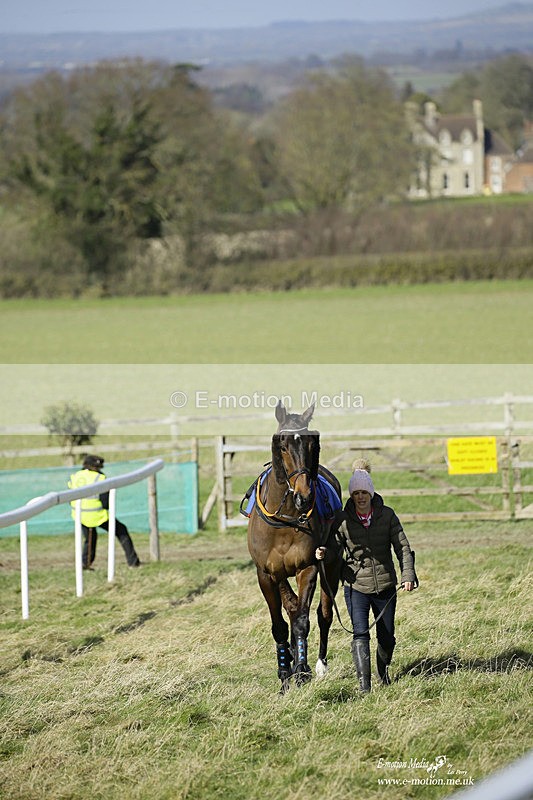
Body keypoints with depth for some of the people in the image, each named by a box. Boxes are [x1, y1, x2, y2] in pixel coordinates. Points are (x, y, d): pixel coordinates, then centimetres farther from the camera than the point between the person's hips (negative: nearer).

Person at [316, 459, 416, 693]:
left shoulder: (387, 516, -4)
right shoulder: (342, 519, -6)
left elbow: (402, 547, -4)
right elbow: (336, 548, -5)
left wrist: (408, 575, -14)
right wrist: (323, 553, -28)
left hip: (385, 585, 1)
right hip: (356, 585, -1)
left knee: (387, 637, 12)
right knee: (360, 633, -15)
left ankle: (383, 671, 40)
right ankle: (364, 683, -18)